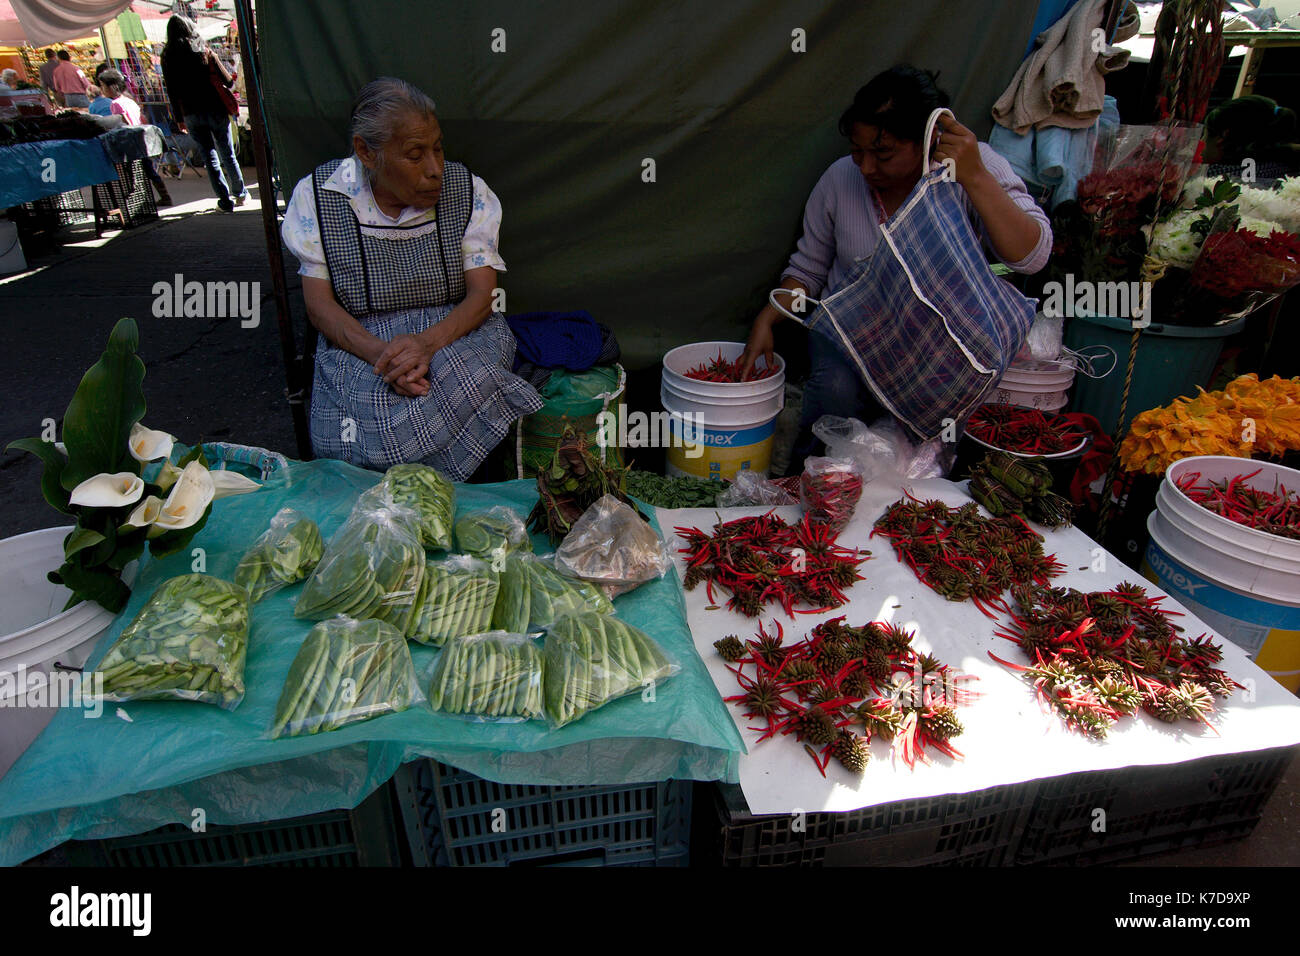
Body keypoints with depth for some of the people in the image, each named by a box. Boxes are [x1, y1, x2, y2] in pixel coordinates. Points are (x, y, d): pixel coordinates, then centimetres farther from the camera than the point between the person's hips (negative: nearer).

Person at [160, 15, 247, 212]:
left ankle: (225, 200, 2)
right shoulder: (205, 53, -5)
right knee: (228, 155, 11)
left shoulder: (168, 58, 1)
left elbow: (172, 92, 2)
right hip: (215, 110, -1)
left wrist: (179, 119, 10)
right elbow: (227, 81, -4)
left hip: (192, 115, 1)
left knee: (210, 157, 5)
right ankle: (240, 194, 19)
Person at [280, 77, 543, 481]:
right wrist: (380, 353, -23)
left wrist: (428, 342, -26)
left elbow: (481, 294, -4)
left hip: (455, 332, 1)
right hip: (359, 342, 0)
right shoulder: (317, 195, 0)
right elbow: (319, 304, -2)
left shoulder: (467, 191, 0)